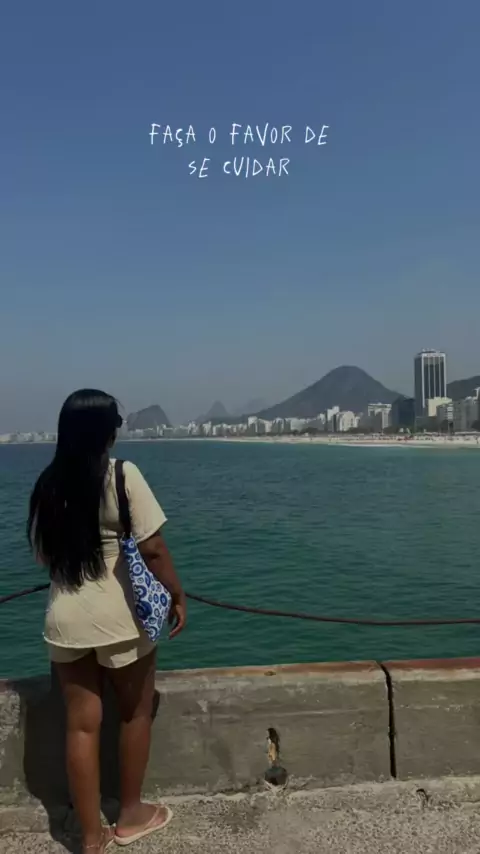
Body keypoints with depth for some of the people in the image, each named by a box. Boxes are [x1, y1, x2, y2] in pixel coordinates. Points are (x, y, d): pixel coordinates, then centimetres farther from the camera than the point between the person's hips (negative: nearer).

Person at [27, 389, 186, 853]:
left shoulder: (47, 483, 1)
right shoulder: (122, 475, -15)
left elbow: (43, 555, 9)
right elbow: (152, 549, -17)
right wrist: (177, 596, -4)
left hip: (64, 618, 4)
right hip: (119, 616, -4)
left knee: (81, 724, 14)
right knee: (135, 712, 18)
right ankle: (130, 814, 36)